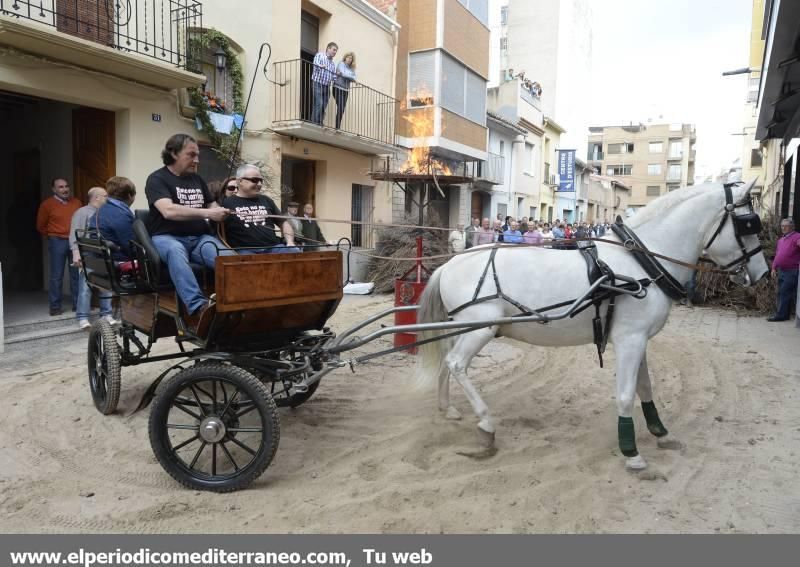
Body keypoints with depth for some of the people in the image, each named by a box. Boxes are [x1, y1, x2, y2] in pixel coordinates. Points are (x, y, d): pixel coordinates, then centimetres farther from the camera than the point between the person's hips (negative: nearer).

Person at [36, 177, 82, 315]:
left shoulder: (76, 203, 8)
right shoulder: (47, 204, 0)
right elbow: (41, 226, 7)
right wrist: (53, 237, 10)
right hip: (58, 242, -3)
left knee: (77, 274, 6)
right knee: (57, 276, -2)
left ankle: (77, 304, 14)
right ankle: (55, 307, 3)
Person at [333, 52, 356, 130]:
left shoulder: (352, 68, 13)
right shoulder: (341, 64, -1)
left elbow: (354, 78, 1)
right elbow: (343, 73, -14)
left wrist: (344, 75, -11)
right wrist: (351, 77, -2)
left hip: (346, 90, 5)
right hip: (338, 88, -5)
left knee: (342, 109, 2)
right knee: (340, 108, -13)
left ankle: (338, 127, 6)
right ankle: (337, 127, -11)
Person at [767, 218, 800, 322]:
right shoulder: (780, 240, 18)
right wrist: (774, 267, 17)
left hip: (792, 271, -9)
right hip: (781, 271, 9)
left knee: (785, 292, -8)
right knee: (781, 293, 12)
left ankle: (781, 315, -3)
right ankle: (783, 314, 19)